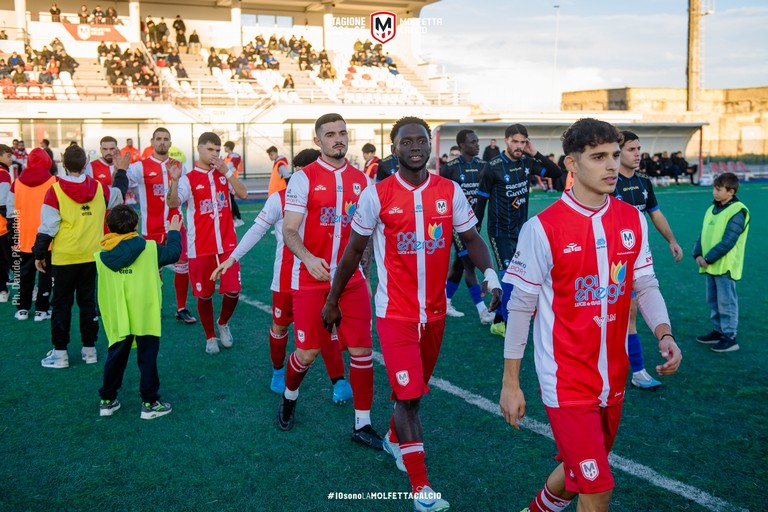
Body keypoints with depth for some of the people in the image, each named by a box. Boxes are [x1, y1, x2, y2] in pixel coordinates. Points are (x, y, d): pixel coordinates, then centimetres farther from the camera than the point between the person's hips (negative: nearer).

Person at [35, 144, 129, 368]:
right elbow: (118, 194, 20)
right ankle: (89, 349, 19)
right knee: (88, 301, 14)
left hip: (64, 258, -3)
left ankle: (60, 352, 9)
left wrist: (39, 254, 1)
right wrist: (121, 171, 36)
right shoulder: (99, 188, -3)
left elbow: (48, 227, -10)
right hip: (91, 256, 3)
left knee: (62, 303, 7)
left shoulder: (55, 190, -13)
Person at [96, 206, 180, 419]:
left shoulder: (102, 255, -1)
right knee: (147, 357, 6)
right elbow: (173, 253, 6)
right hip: (144, 316, -3)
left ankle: (107, 401, 25)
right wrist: (174, 232, 22)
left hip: (117, 318, 3)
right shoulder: (149, 248, -9)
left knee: (116, 356, 16)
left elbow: (106, 283, 9)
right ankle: (150, 403, 10)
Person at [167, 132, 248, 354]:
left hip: (227, 244, 2)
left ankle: (223, 323, 27)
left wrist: (227, 171, -15)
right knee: (204, 295, 6)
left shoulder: (224, 173, 8)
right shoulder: (188, 179, -4)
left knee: (233, 291, -3)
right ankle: (210, 337, 25)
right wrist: (174, 180, -36)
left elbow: (243, 194, -6)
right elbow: (172, 203, -19)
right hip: (201, 247, -2)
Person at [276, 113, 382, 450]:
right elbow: (289, 231, -11)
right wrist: (308, 258, -29)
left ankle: (362, 425, 13)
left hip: (351, 280, 4)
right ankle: (289, 397, 37)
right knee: (308, 351, 4)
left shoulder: (361, 180, 8)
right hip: (311, 280, -3)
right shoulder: (303, 178, -6)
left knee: (362, 350, -1)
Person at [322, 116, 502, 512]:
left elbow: (471, 239, 5)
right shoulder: (377, 194, -9)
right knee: (408, 394, -7)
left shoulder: (450, 192, -1)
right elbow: (354, 250, 0)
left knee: (417, 387, 19)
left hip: (435, 310, 4)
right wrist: (333, 300, 6)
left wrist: (490, 274, -15)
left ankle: (394, 439, 47)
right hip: (395, 312, -4)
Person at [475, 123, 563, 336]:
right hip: (500, 231, -6)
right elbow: (482, 199, -9)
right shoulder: (493, 166, -14)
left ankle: (498, 321, 22)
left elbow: (556, 173, -1)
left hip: (521, 229, 6)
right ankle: (506, 324, 2)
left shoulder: (527, 162, 0)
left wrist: (535, 154, -11)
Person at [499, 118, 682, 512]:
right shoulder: (543, 228, -15)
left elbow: (645, 285, 8)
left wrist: (664, 334, -12)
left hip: (613, 379, 6)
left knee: (580, 473, 22)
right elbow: (521, 306, -9)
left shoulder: (633, 220, 0)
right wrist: (510, 382, -6)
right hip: (566, 383, -6)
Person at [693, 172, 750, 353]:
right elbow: (703, 234, 14)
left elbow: (728, 241, -18)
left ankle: (729, 337, 6)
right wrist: (698, 254, -1)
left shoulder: (737, 212, -13)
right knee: (713, 301, 16)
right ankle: (718, 331, 28)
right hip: (710, 266, 8)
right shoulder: (713, 209, 12)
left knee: (726, 302, -2)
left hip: (725, 266, -8)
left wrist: (708, 259, -17)